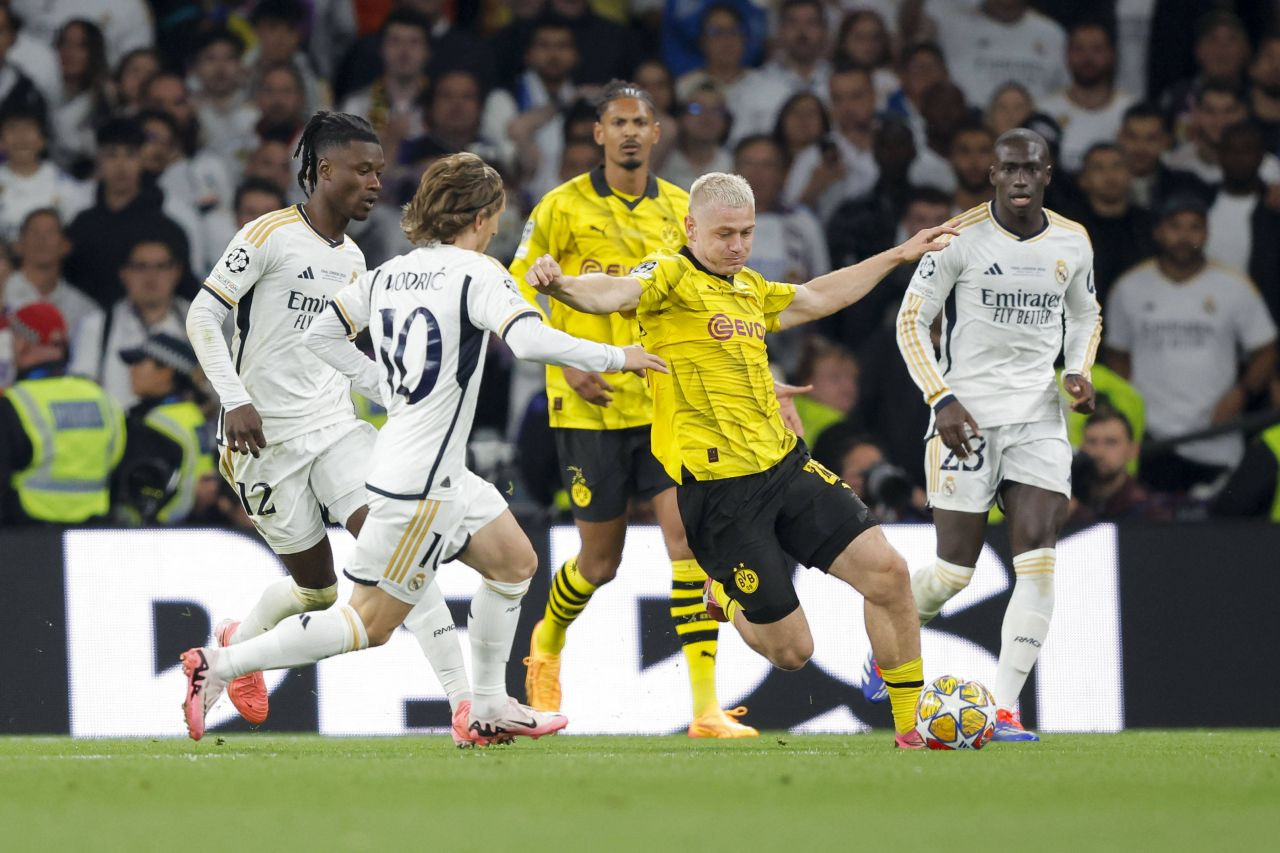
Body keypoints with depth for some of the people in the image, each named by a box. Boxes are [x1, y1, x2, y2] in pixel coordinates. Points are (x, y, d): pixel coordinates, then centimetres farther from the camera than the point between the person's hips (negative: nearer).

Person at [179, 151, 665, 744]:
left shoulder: (389, 274, 8)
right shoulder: (476, 273, -15)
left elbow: (319, 335, 13)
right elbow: (528, 339, -29)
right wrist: (614, 357, -18)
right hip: (419, 483, -9)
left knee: (515, 562, 21)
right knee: (370, 624, -5)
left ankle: (489, 709, 26)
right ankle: (220, 666, -6)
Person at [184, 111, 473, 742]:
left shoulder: (353, 260, 14)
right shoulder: (269, 236, -9)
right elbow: (202, 318, -11)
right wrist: (235, 400, -20)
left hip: (337, 425, 5)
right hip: (266, 440, -5)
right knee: (318, 587, 1)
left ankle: (463, 700, -17)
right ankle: (240, 642, 34)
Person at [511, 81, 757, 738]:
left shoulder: (680, 210, 7)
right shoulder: (564, 207, -4)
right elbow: (516, 296, -1)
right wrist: (566, 366, -12)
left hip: (667, 405, 3)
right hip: (590, 407, -3)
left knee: (690, 537, -13)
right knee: (601, 560, 6)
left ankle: (706, 707, -14)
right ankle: (546, 646, 40)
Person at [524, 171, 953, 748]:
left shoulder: (748, 288, 16)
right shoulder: (671, 276, -8)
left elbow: (814, 300, 36)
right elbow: (612, 294, -29)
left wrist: (896, 257, 41)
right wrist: (561, 285, -52)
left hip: (785, 466, 7)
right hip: (718, 491, -7)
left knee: (886, 572, -5)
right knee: (791, 651, -3)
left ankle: (912, 725, 12)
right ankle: (725, 598, 32)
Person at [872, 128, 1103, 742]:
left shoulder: (1072, 243, 6)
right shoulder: (961, 236, -7)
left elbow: (1084, 316, 23)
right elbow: (911, 320, -3)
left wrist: (1079, 372, 3)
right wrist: (941, 399, -13)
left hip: (1038, 415, 3)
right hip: (966, 414, -3)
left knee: (1038, 560, -13)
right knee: (955, 571, -2)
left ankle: (1005, 710, -10)